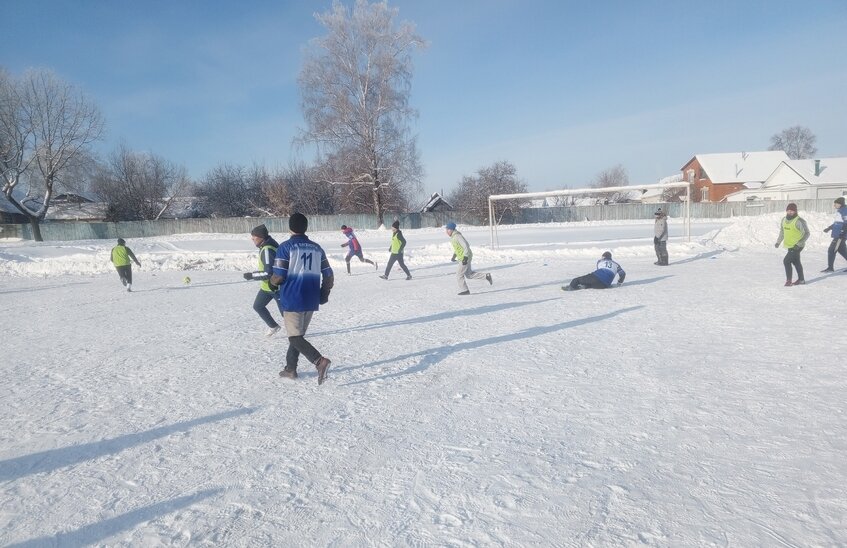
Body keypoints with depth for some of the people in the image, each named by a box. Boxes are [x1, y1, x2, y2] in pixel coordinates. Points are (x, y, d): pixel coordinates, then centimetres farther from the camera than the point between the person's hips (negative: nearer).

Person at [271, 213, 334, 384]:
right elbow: (329, 276, 7)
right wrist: (324, 295, 20)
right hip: (311, 301, 6)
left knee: (295, 337, 0)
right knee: (298, 334, 20)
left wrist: (272, 282, 9)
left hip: (292, 300, -6)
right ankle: (291, 369, 27)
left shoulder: (286, 247, -8)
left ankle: (319, 361, -20)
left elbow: (279, 276, -13)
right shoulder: (317, 248, 7)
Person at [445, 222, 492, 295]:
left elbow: (466, 246, -24)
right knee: (469, 275, 15)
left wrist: (465, 257, -27)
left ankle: (464, 290, 7)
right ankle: (486, 276, 20)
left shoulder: (457, 236, -20)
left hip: (465, 258, -10)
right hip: (461, 258, 10)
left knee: (459, 275, -3)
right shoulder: (453, 237, 9)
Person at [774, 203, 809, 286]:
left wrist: (799, 243, -25)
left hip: (797, 246, -8)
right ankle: (801, 279, 31)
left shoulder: (799, 221, -17)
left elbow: (806, 233, -16)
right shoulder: (784, 220, 6)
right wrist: (778, 242, 10)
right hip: (789, 246, 8)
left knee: (786, 261, -15)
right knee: (796, 262, 18)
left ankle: (788, 280, -7)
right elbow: (782, 232, 19)